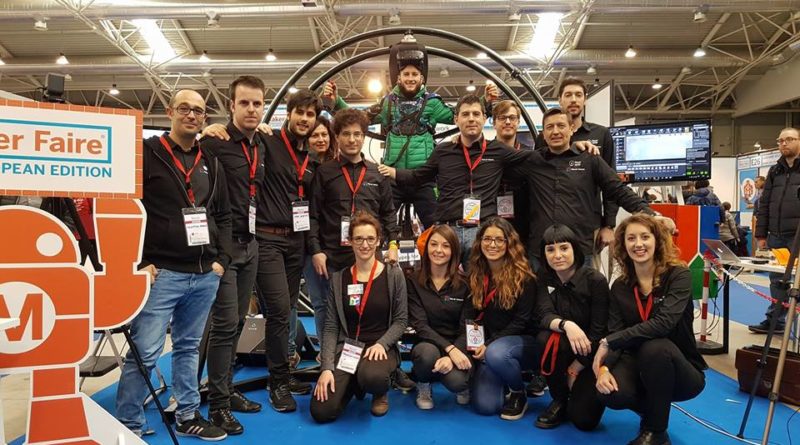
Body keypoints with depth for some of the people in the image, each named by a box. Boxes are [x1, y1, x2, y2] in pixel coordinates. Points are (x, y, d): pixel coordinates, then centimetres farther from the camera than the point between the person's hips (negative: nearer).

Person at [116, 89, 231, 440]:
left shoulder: (212, 165, 14)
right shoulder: (145, 154, -3)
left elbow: (223, 216, 18)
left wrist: (222, 259, 7)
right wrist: (138, 263, -12)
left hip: (205, 275, 6)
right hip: (161, 273, -5)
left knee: (189, 348, 16)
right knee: (144, 353, -2)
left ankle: (188, 416, 28)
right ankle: (129, 427, 14)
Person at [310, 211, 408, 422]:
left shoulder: (393, 274, -1)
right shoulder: (338, 279, 3)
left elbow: (401, 320, 0)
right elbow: (331, 327, 1)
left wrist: (381, 344, -17)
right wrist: (327, 367, -10)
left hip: (381, 347, -2)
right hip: (346, 347, 3)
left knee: (372, 377, -39)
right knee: (321, 411, -15)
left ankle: (381, 393, 2)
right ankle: (354, 384, 20)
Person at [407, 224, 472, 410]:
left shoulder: (464, 283, -4)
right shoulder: (414, 281, -5)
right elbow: (420, 325, -12)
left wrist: (453, 355, -23)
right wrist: (449, 348, -26)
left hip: (457, 346, 0)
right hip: (427, 344, 0)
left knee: (456, 381, -30)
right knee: (428, 354, -36)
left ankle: (462, 385, 11)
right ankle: (423, 385, 1)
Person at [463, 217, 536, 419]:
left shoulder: (523, 277, -10)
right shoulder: (475, 276, 4)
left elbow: (522, 321, -12)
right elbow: (469, 314, 4)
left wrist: (489, 344, -20)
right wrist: (472, 342, -17)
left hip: (522, 342, -3)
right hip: (487, 345, 4)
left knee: (496, 354, -38)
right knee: (485, 406, -14)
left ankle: (519, 393, -6)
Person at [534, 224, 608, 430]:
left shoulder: (596, 280, -16)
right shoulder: (545, 279, -5)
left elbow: (599, 331, -16)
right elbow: (544, 315, -20)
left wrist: (575, 369, -16)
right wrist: (566, 325, -43)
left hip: (592, 355, -3)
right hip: (564, 348, 3)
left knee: (584, 419, -18)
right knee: (546, 339, -33)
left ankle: (583, 388, 18)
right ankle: (559, 400, -7)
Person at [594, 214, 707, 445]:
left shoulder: (679, 275, -13)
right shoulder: (619, 287, 1)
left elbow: (663, 323, -28)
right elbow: (614, 334, -6)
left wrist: (608, 342, -28)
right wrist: (603, 367, -27)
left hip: (683, 372, -3)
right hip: (639, 366, 3)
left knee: (655, 348, -37)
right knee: (611, 394, -30)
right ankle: (652, 408, 9)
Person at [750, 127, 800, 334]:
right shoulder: (774, 171, 14)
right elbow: (764, 205, 13)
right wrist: (761, 234, 8)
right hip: (776, 236, 5)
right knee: (777, 281, 10)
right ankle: (775, 321, 18)